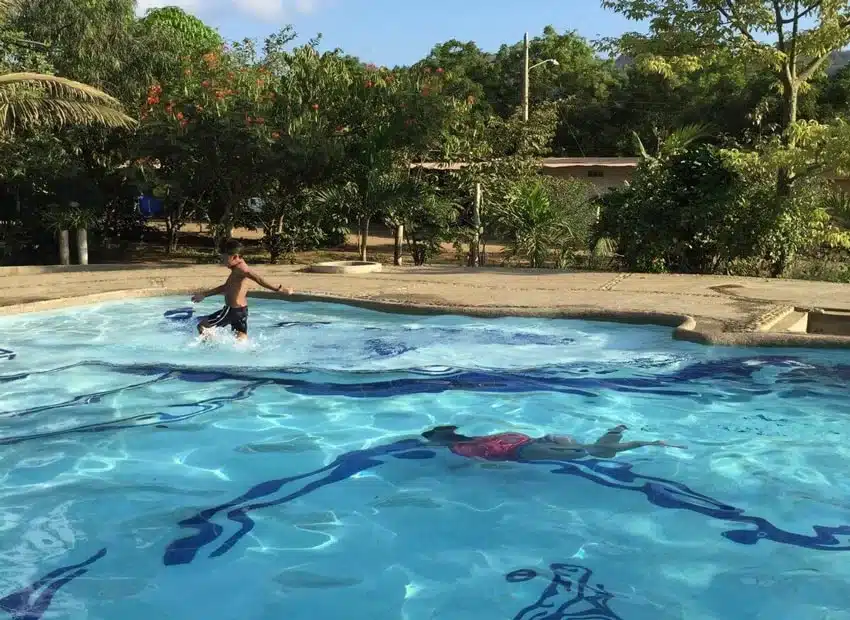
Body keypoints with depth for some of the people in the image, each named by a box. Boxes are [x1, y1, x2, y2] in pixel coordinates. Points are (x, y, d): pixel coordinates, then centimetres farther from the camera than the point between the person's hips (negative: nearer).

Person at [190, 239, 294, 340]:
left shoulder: (240, 268, -17)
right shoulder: (238, 269, 14)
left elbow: (257, 278, -32)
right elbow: (225, 287, 26)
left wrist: (276, 289, -44)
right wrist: (204, 295, 31)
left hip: (233, 310, -10)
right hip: (242, 310, 10)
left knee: (202, 326, 1)